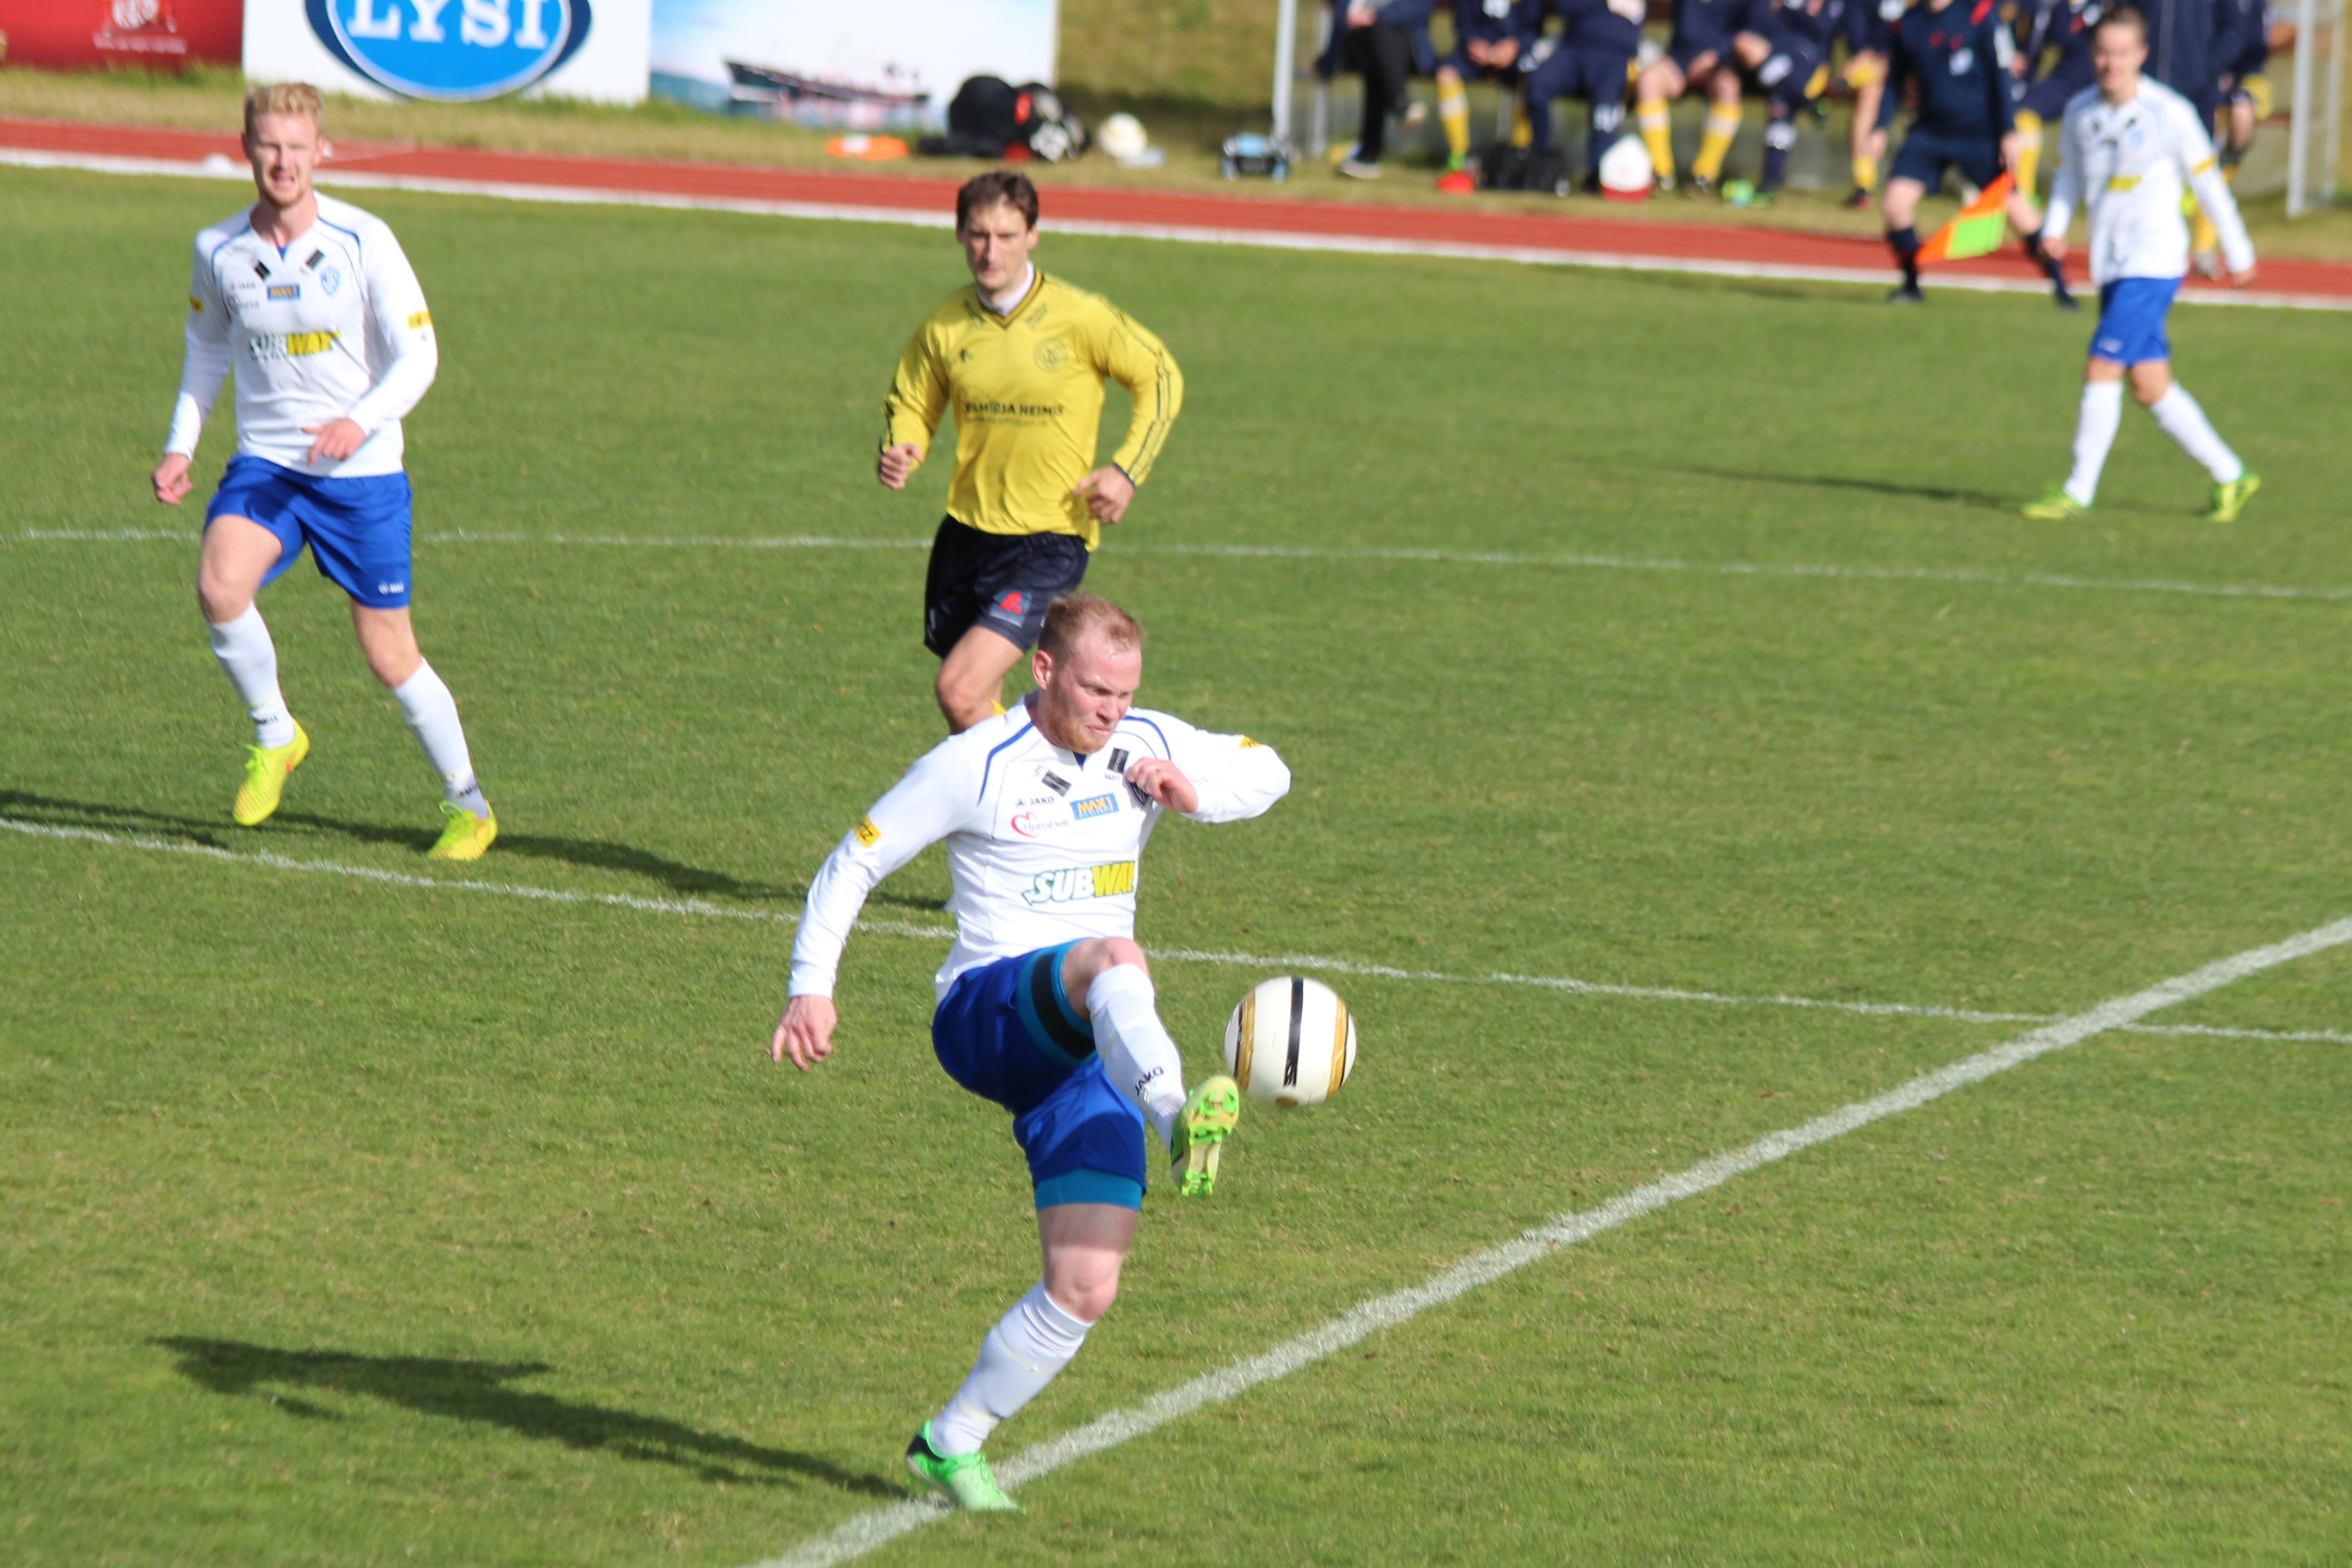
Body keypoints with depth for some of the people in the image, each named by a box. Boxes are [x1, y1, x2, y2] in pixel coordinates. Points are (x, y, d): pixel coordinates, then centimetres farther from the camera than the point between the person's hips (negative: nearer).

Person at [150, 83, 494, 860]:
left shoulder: (363, 242, -11)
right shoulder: (217, 250, -1)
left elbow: (418, 353, -8)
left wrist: (361, 423, -25)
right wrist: (180, 445, 11)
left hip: (361, 474, -2)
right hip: (264, 465, 2)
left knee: (389, 653, 2)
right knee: (220, 587, -26)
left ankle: (467, 804, 22)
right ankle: (274, 736, -1)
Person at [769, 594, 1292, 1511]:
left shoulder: (1146, 746, 10)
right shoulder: (974, 766, -4)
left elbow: (1267, 773, 22)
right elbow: (853, 864, 2)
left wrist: (1193, 792, -1)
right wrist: (811, 988, -9)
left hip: (1091, 1050, 5)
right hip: (986, 1015, -5)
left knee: (1085, 1288, -7)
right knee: (1116, 960, -40)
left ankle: (951, 1443, 13)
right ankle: (1178, 1121, -70)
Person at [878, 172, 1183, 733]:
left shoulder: (1080, 318, -11)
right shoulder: (945, 327, 0)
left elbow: (1161, 378, 2)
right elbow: (910, 404, 14)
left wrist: (1126, 470, -9)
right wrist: (898, 453, -9)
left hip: (1050, 539, -5)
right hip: (966, 533, 5)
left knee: (961, 691, -20)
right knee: (976, 706, 14)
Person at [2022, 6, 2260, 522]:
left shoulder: (2171, 113, -9)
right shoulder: (2081, 111, 6)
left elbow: (2208, 183, -1)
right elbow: (2069, 176, 18)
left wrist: (2238, 253, 5)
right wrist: (2054, 227, 0)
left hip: (2154, 265, -6)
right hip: (2111, 266, 6)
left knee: (2102, 368, -14)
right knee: (2151, 386, 8)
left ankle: (2078, 493, -9)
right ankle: (2229, 475, 21)